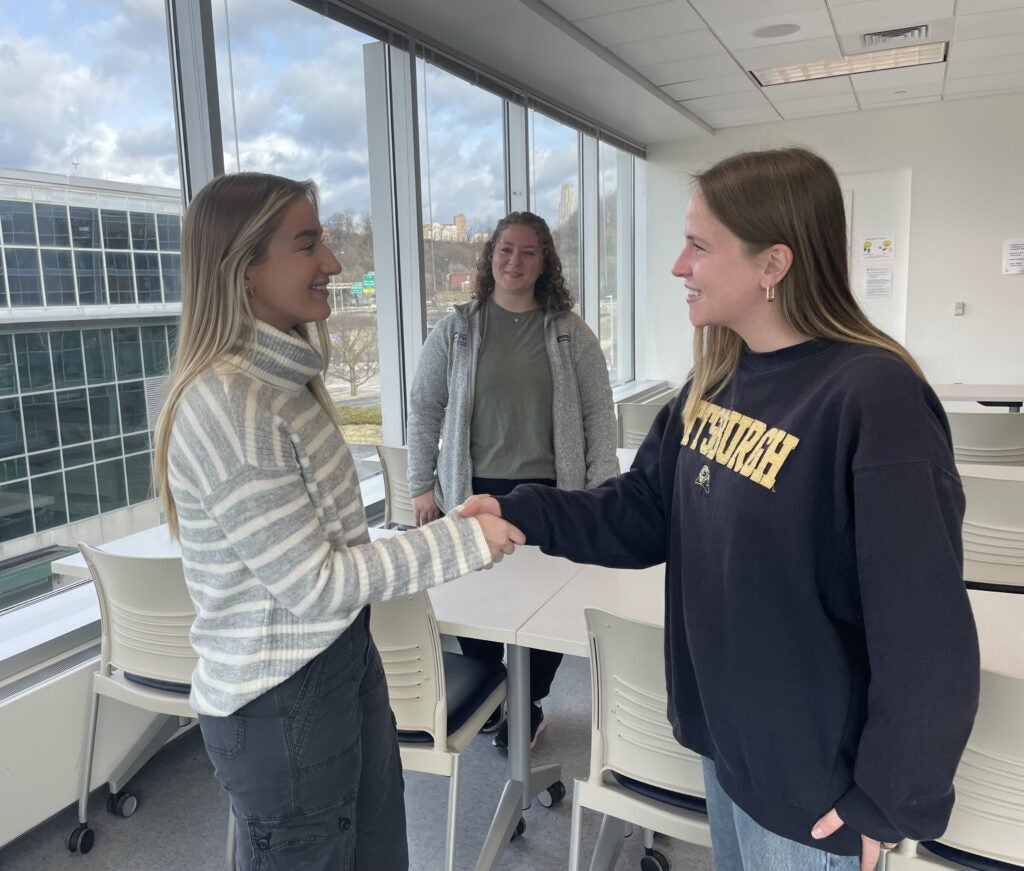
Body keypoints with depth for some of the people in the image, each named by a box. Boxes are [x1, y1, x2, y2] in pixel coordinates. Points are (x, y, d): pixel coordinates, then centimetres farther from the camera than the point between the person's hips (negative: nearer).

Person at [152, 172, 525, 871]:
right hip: (281, 705, -8)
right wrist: (463, 541, -19)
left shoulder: (288, 379, 4)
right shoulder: (223, 405, -25)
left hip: (345, 658, 8)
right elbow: (313, 581, -22)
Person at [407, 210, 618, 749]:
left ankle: (528, 706, 29)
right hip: (474, 492, 1)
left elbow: (598, 415, 2)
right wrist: (422, 486, 1)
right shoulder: (456, 330, 3)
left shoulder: (570, 333, 3)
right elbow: (424, 410, 5)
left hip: (550, 493, 0)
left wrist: (602, 492, -4)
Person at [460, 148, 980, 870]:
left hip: (811, 771, -7)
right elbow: (647, 511, 3)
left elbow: (924, 630, -22)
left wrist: (890, 801, -14)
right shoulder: (717, 380, 0)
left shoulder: (874, 400, -26)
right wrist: (521, 514, -8)